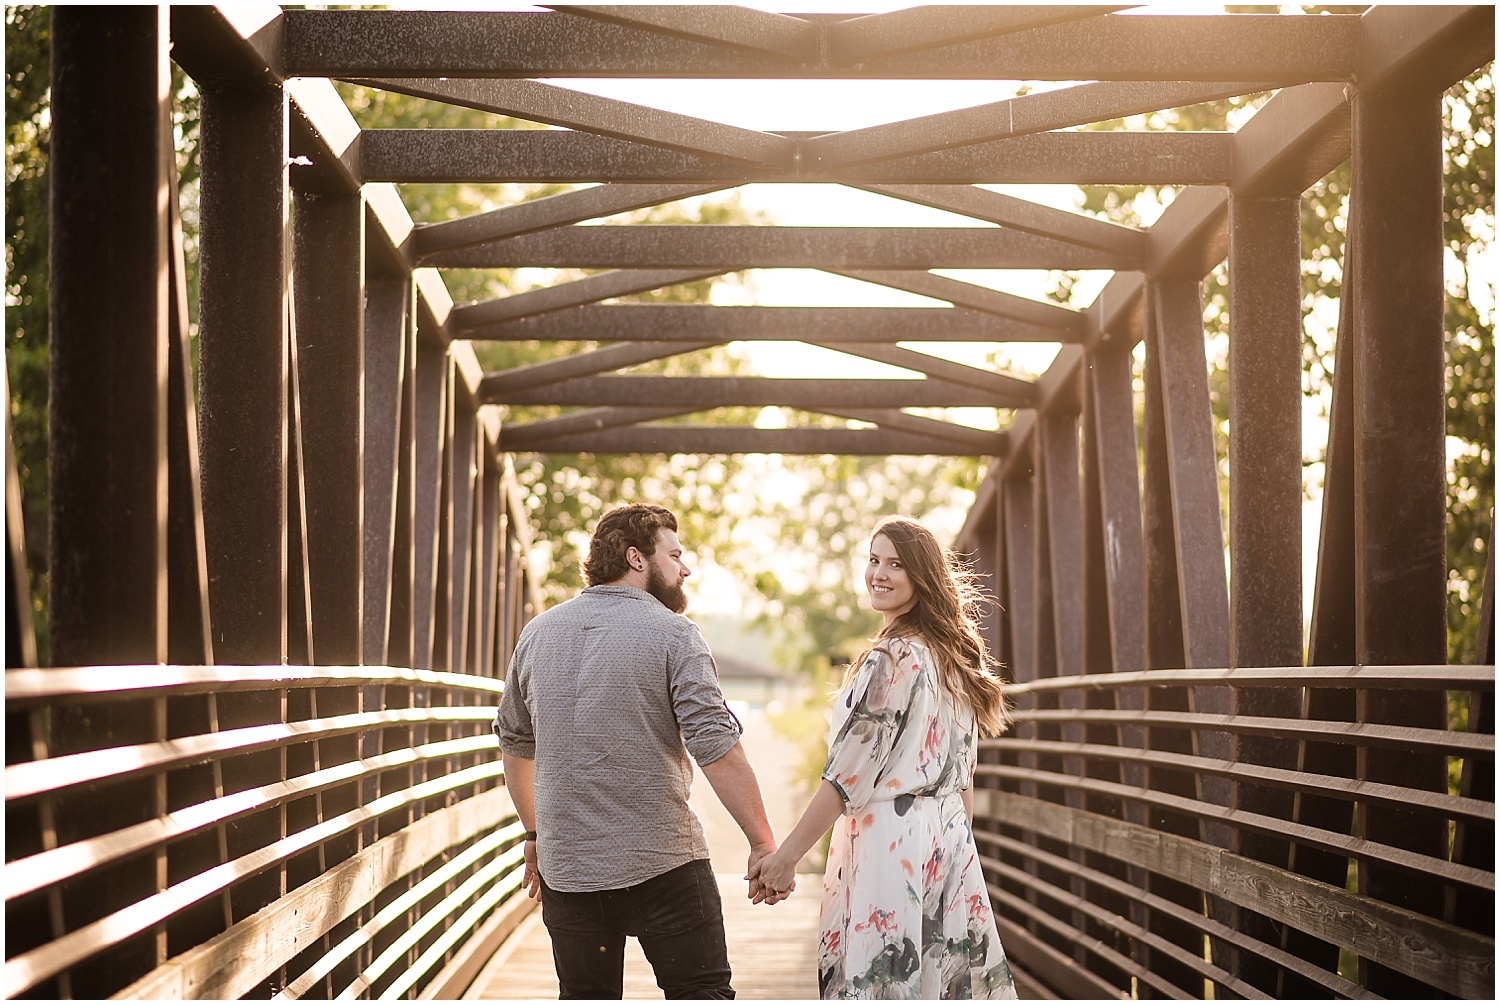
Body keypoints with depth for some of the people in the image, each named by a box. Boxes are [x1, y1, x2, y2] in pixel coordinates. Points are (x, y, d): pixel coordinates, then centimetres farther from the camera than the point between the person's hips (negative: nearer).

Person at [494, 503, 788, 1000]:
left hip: (565, 864, 5)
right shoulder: (673, 634, -8)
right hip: (663, 865, -5)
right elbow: (718, 749, -15)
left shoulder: (538, 633, 9)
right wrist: (763, 843, -12)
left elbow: (514, 741, 19)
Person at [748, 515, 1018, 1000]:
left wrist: (785, 856, -11)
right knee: (946, 986, 10)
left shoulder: (891, 661, -13)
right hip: (949, 844, 9)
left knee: (883, 985, -4)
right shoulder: (956, 659, 13)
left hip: (889, 846, -9)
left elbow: (849, 777, -15)